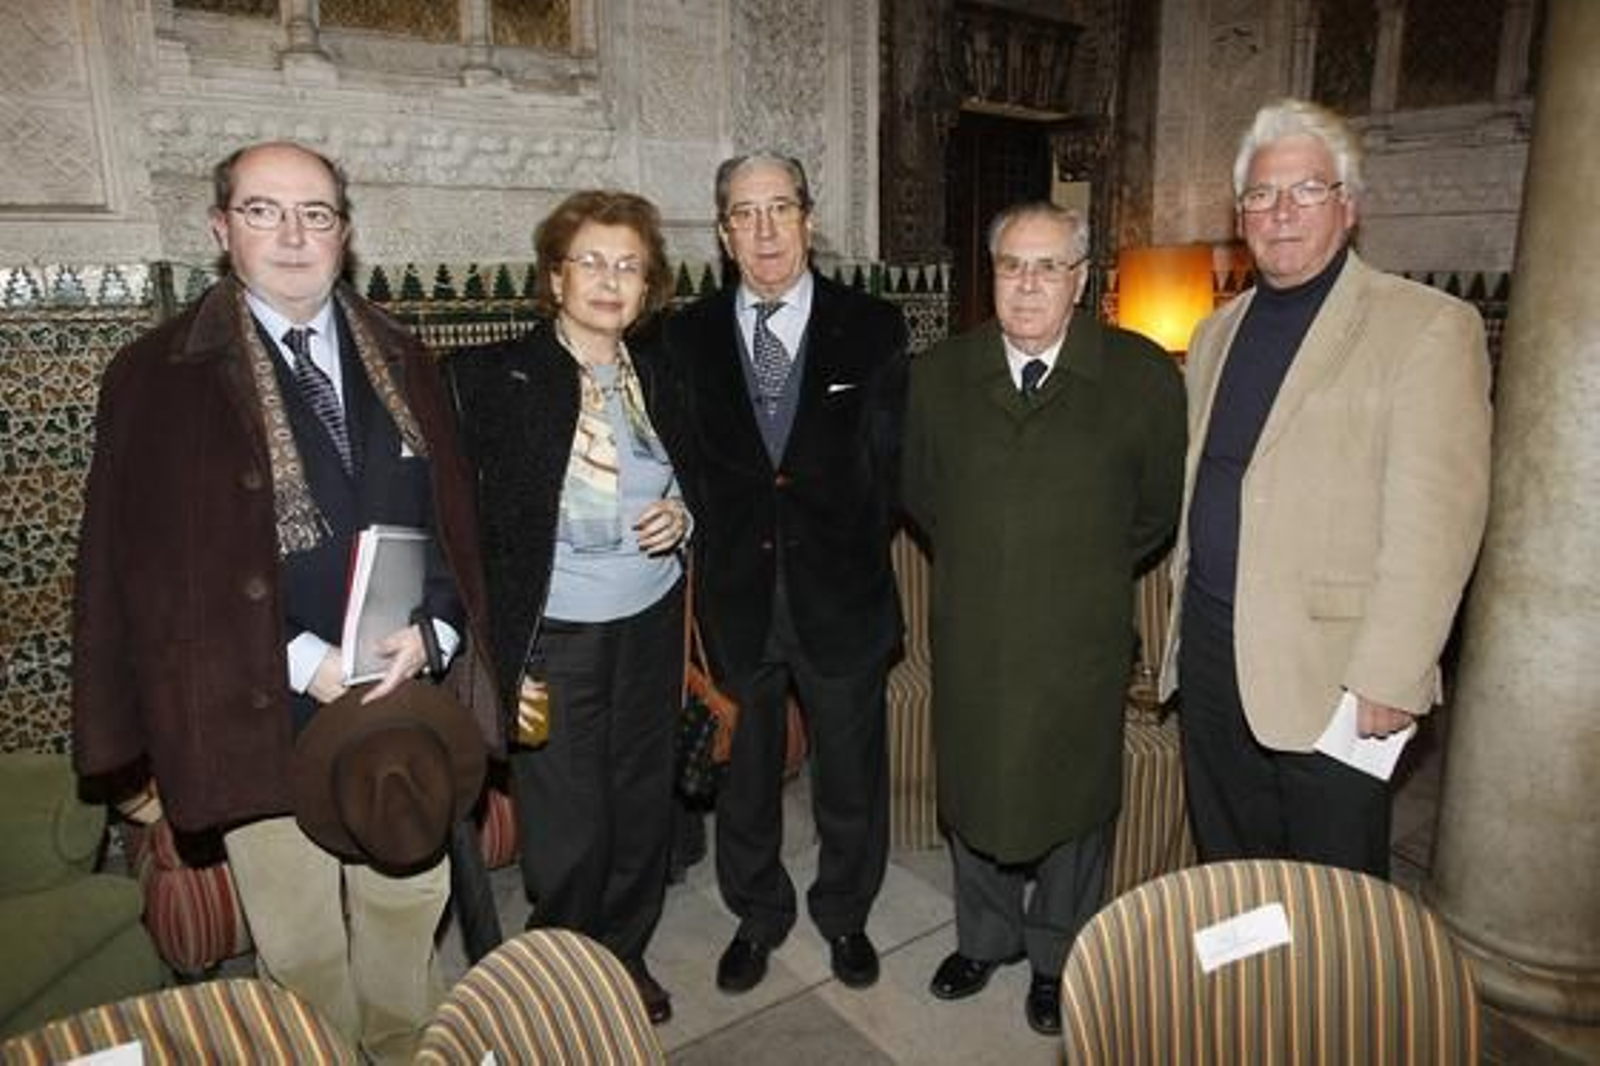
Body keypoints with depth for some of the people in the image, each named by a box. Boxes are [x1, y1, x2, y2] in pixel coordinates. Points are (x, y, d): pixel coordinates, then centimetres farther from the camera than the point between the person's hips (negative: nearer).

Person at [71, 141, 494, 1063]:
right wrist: (304, 662, -16)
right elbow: (147, 570, -7)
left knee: (411, 909, 20)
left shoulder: (402, 361, 6)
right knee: (303, 949, 12)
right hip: (265, 719, -3)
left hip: (409, 701, 4)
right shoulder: (156, 375, -5)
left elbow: (456, 519, 5)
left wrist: (432, 632, -11)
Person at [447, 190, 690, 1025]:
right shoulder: (493, 376, -8)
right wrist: (500, 656, -14)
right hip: (551, 640, -4)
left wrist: (682, 518, -4)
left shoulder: (659, 379, 7)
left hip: (650, 631, 4)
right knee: (567, 832, 4)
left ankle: (626, 958, 39)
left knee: (643, 808, 15)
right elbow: (465, 521, -10)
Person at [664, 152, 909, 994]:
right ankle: (757, 916, 42)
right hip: (735, 598, 1)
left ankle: (845, 914, 41)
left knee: (850, 773, 16)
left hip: (840, 594, 0)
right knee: (743, 774, 17)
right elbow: (683, 465, 2)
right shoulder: (687, 336, 2)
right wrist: (712, 553, -5)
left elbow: (888, 463, -2)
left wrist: (856, 553, -6)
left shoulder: (872, 328, -2)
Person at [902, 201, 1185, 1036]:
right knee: (973, 792, 18)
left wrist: (1090, 573, 6)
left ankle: (1058, 958, 40)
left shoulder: (1142, 376, -9)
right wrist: (976, 560, 10)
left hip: (1080, 643, -2)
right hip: (970, 636, 2)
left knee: (1073, 800, 15)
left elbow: (1157, 509, 2)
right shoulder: (938, 374, -1)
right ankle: (985, 937, 44)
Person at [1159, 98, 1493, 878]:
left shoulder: (1428, 328, -7)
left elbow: (1436, 523, -14)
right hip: (1211, 649, 6)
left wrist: (1389, 679, -18)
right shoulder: (1218, 332, 13)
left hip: (1327, 669, -5)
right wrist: (1184, 624, 14)